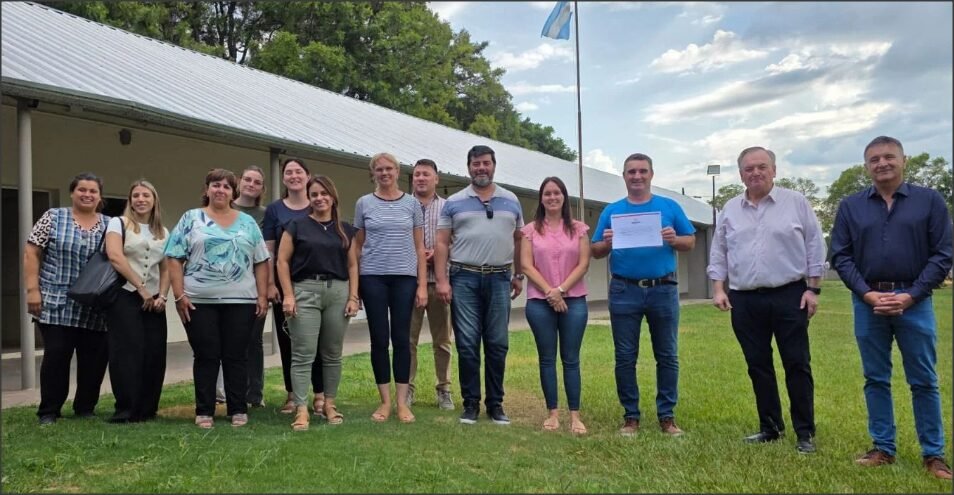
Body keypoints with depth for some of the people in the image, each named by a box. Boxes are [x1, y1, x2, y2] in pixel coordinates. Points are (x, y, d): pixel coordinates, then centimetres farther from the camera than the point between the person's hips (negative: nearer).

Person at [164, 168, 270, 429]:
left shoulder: (248, 222, 12)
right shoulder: (191, 219, 6)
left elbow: (261, 262, 10)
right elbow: (175, 259, 1)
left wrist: (262, 295, 1)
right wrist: (179, 295, -7)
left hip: (241, 301, 1)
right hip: (200, 301, -1)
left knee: (237, 357, 5)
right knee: (206, 357, 4)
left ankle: (238, 410, 13)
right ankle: (204, 411, 13)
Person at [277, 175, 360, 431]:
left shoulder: (345, 229, 11)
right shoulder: (297, 225, 3)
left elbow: (352, 265, 10)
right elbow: (282, 260, 0)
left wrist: (353, 297, 2)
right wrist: (288, 295, -9)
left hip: (338, 292, 3)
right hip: (305, 291, -3)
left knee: (333, 353, 10)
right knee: (303, 354, -4)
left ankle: (329, 404, 22)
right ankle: (301, 409, -2)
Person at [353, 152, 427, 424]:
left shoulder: (411, 203, 6)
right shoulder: (364, 203, 5)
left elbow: (419, 247, 6)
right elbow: (357, 246, 9)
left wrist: (422, 284, -1)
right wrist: (354, 284, 3)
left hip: (404, 278, 0)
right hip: (373, 278, 0)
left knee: (401, 339, 2)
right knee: (379, 339, 3)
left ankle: (402, 402, 11)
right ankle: (385, 401, 14)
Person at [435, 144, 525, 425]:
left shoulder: (511, 201, 11)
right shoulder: (454, 202, 5)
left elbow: (519, 240, 15)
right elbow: (442, 243, 2)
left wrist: (519, 275, 10)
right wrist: (441, 280, -6)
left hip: (499, 279, 2)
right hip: (464, 279, -1)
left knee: (497, 345, 6)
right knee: (467, 345, 0)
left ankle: (495, 403, 16)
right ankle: (470, 403, 12)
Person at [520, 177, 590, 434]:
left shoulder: (578, 228, 7)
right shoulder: (531, 230, 6)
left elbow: (584, 264, 0)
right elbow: (526, 265, -2)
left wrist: (561, 289, -11)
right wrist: (549, 292, -11)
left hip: (573, 300, 0)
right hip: (540, 302, 0)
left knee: (571, 359, 1)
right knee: (547, 358, 5)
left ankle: (575, 415, 6)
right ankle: (552, 412, 12)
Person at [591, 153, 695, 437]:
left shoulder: (670, 207, 8)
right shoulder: (611, 211, 8)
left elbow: (690, 242, 7)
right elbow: (596, 252, 8)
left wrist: (674, 239, -13)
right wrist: (607, 243, -14)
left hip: (663, 290, 0)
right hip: (624, 292, 0)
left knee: (667, 356, 5)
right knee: (625, 357, 4)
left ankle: (667, 415, 16)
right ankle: (630, 415, 15)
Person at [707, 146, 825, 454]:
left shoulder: (796, 203, 1)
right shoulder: (730, 210, 9)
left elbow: (815, 247, 1)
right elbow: (718, 253, 12)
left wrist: (813, 289, -4)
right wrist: (719, 289, 3)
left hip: (789, 296, -3)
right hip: (745, 301, 3)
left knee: (797, 365, 0)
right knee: (758, 366, 9)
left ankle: (805, 433, 10)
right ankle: (770, 428, 21)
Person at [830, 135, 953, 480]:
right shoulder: (850, 206, 6)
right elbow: (840, 256, 4)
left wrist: (910, 296, -11)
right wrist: (867, 293, -9)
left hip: (914, 302, -1)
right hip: (868, 302, 2)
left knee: (924, 381, 4)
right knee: (876, 379, 8)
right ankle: (883, 448, 19)